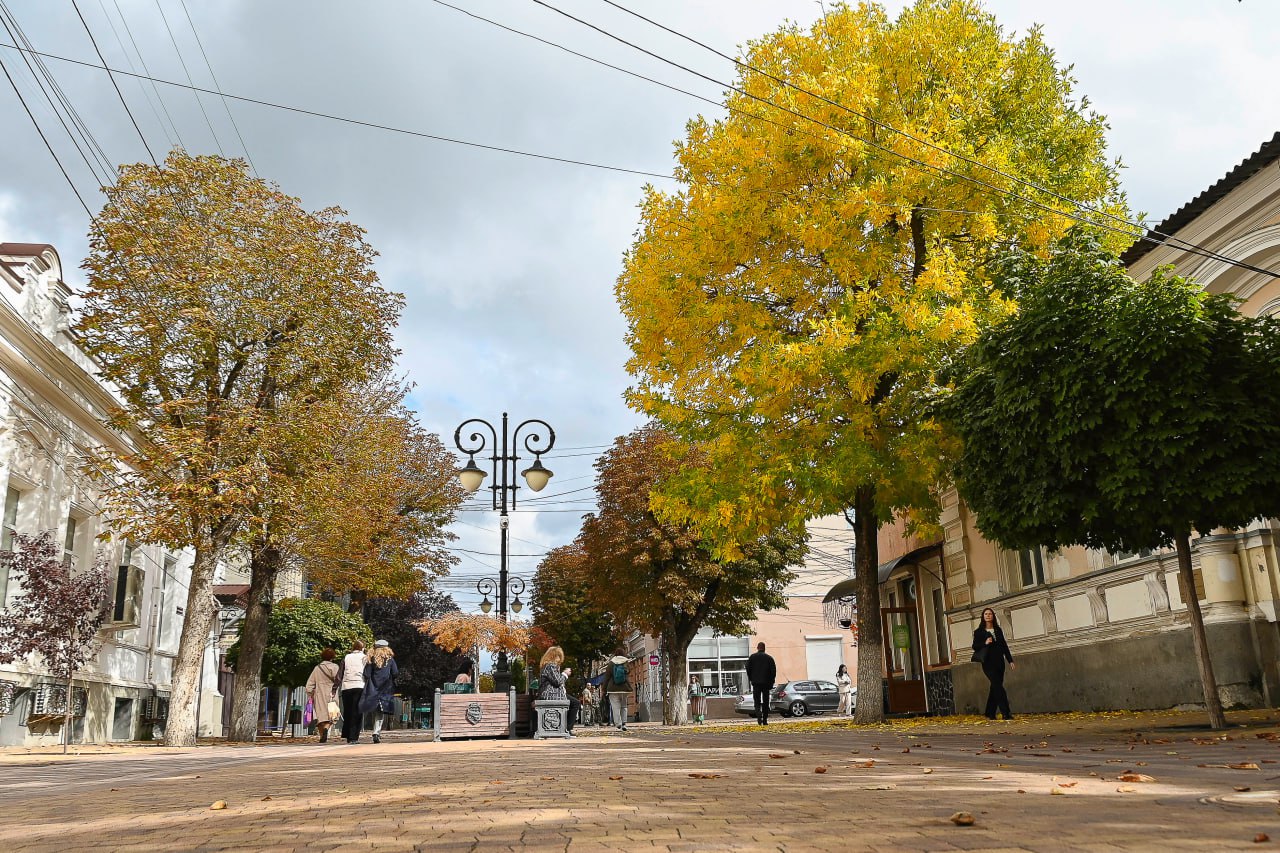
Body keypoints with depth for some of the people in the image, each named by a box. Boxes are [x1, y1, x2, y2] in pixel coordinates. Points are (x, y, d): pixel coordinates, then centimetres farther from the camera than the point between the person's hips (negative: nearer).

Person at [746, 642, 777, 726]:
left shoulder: (752, 657, 1)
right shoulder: (769, 658, 2)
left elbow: (748, 669, 0)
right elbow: (773, 671, 1)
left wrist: (751, 679, 13)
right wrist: (771, 683, 7)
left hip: (756, 683, -1)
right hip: (766, 683, 1)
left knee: (757, 701, 4)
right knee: (765, 702, 9)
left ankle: (759, 714, -23)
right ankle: (765, 720, 6)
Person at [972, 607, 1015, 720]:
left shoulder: (998, 630, 15)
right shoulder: (979, 632, 1)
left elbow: (1004, 645, 16)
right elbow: (974, 646, -1)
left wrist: (1010, 660, 11)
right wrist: (985, 643, -18)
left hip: (999, 662, 5)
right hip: (988, 663, -5)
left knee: (995, 688, 7)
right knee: (998, 687, -14)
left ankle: (990, 714, 14)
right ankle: (1006, 713, -17)